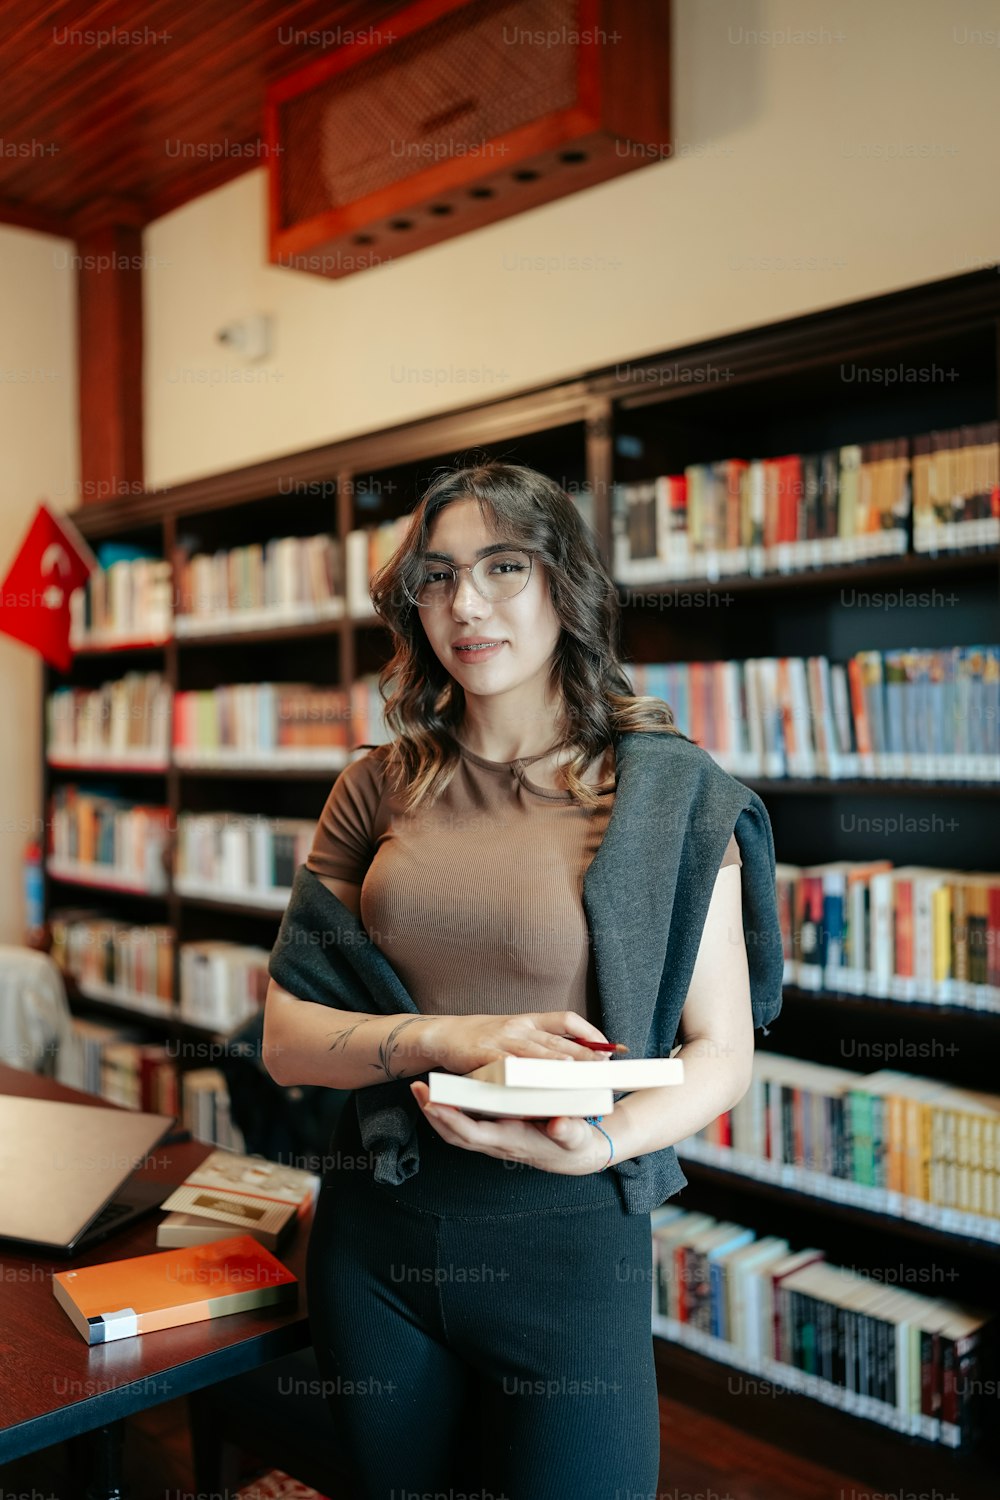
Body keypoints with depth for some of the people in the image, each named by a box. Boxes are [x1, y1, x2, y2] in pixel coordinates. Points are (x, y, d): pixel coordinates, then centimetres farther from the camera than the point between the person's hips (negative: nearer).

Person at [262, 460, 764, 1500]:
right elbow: (285, 1037, -2)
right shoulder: (380, 788, 0)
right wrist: (442, 1037, -20)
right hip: (374, 1225, 4)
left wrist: (600, 1142, -25)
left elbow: (722, 1052, -6)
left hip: (566, 1232, -3)